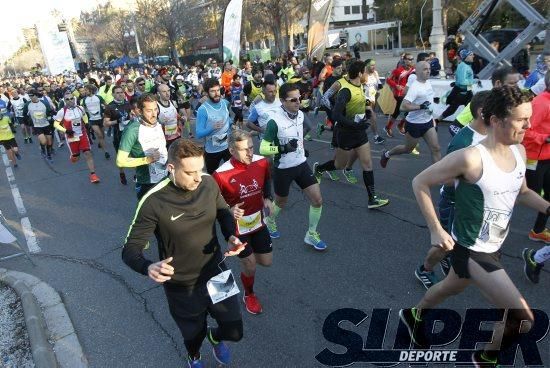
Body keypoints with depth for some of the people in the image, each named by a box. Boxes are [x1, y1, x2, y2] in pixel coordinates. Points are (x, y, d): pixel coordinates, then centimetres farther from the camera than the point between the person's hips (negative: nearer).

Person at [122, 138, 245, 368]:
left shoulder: (208, 183, -15)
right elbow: (130, 249, -20)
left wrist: (231, 236, -15)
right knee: (194, 334, 21)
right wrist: (148, 267, -42)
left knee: (234, 331, 11)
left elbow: (223, 212, 5)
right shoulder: (154, 202, -26)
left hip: (216, 273, 3)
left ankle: (215, 337, 52)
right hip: (182, 287, -2)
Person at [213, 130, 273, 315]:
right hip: (237, 227, -4)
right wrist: (230, 211, -31)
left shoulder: (262, 162, -14)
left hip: (258, 222, 5)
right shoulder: (221, 174, -27)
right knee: (250, 266, 6)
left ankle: (247, 257, 48)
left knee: (266, 261, 13)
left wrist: (268, 199, -6)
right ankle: (249, 295, 38)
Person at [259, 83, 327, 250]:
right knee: (281, 203, 17)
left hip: (301, 164, 6)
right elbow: (263, 149, -21)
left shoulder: (300, 114, -2)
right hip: (283, 169, -5)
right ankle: (270, 221, 51)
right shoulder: (275, 121, -23)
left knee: (317, 200, 0)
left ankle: (311, 234, 21)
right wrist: (284, 148, -30)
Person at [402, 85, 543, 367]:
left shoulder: (519, 152, -3)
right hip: (470, 250, -8)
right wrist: (435, 231, -21)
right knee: (523, 319, -9)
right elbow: (420, 183, -20)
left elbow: (521, 192, 14)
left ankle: (414, 316, 59)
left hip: (493, 247, 8)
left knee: (453, 287, 30)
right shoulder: (471, 158, -28)